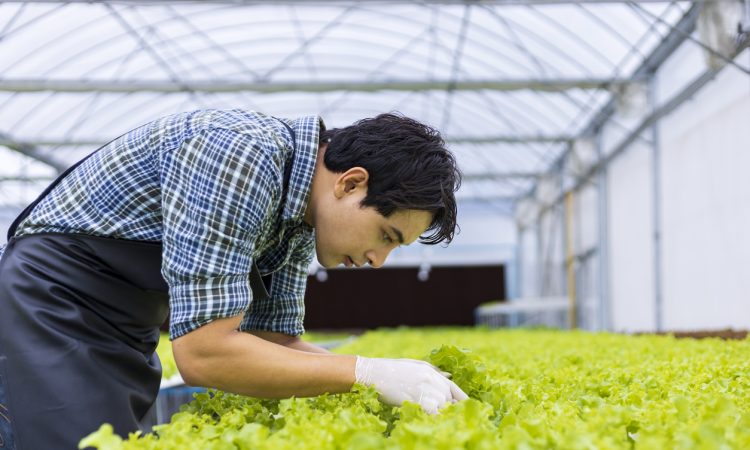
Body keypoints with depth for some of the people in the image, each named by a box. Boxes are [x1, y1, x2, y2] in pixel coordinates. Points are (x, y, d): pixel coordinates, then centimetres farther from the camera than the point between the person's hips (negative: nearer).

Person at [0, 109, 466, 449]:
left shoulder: (303, 219, 0)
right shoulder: (239, 156, -28)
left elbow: (276, 341, 5)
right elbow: (204, 352, -31)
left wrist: (399, 383, -9)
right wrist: (371, 373, -27)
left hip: (126, 330, 9)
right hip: (54, 303, -9)